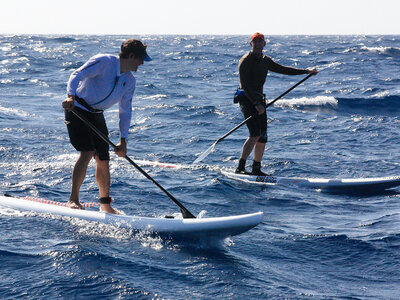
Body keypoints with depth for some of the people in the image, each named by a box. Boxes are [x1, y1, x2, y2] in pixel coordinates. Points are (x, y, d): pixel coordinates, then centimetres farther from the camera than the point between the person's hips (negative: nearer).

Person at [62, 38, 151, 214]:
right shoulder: (105, 61, -16)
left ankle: (105, 204, 20)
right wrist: (71, 96, -41)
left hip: (96, 115, 7)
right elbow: (78, 75, -24)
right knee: (87, 152, -20)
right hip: (78, 110, -7)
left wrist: (123, 140, 4)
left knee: (103, 159, 6)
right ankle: (73, 199, -13)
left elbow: (125, 111, 10)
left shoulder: (130, 82, 5)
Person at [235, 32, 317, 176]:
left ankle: (256, 169, 15)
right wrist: (256, 104, -22)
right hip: (247, 99, -8)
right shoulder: (246, 60, -9)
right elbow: (245, 86, -16)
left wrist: (306, 71, 21)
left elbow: (283, 69, 23)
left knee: (262, 137, 6)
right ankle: (240, 167, -17)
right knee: (255, 134, -20)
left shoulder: (265, 60, 15)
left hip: (259, 99, 8)